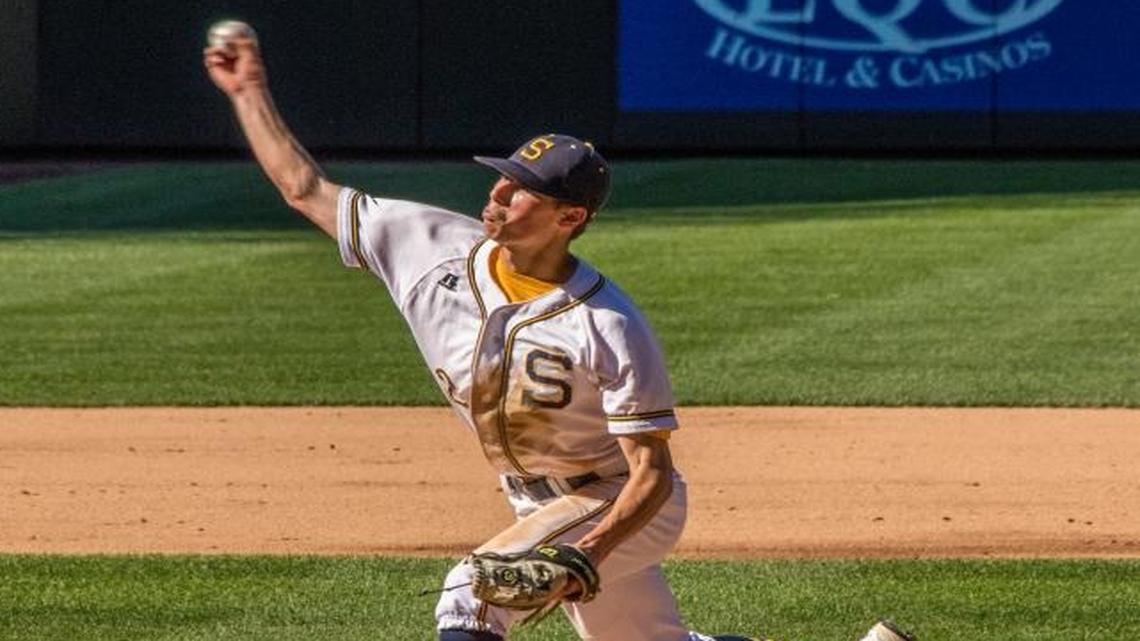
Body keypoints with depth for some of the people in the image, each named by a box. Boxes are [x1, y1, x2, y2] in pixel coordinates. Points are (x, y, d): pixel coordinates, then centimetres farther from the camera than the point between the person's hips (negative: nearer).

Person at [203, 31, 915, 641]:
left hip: (617, 507, -7)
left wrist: (592, 551, -40)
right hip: (544, 510, 7)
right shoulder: (436, 248, -12)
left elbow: (654, 473, -24)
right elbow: (307, 190, -3)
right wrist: (251, 93, -7)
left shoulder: (609, 327, -27)